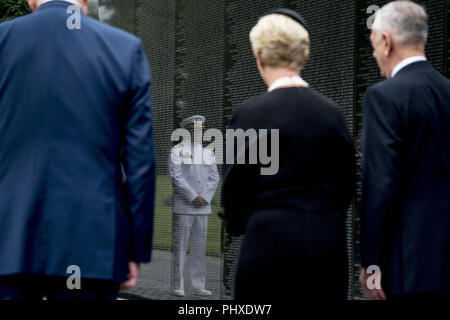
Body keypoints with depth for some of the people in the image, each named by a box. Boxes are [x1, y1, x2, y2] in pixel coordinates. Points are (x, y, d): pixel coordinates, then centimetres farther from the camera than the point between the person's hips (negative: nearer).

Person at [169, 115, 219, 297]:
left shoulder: (208, 153, 11)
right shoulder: (177, 151, -3)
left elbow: (214, 179, 6)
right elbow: (176, 177, -12)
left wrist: (205, 198, -9)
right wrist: (194, 197, -17)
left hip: (203, 207, 5)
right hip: (183, 207, -4)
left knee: (199, 247, 6)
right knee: (180, 246, -2)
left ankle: (198, 286, 11)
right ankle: (178, 287, 4)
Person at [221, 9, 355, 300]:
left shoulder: (251, 114, -10)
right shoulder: (332, 112, 2)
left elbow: (235, 184, -5)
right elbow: (346, 181, 8)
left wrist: (237, 225, 15)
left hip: (273, 242, -4)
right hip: (328, 241, 4)